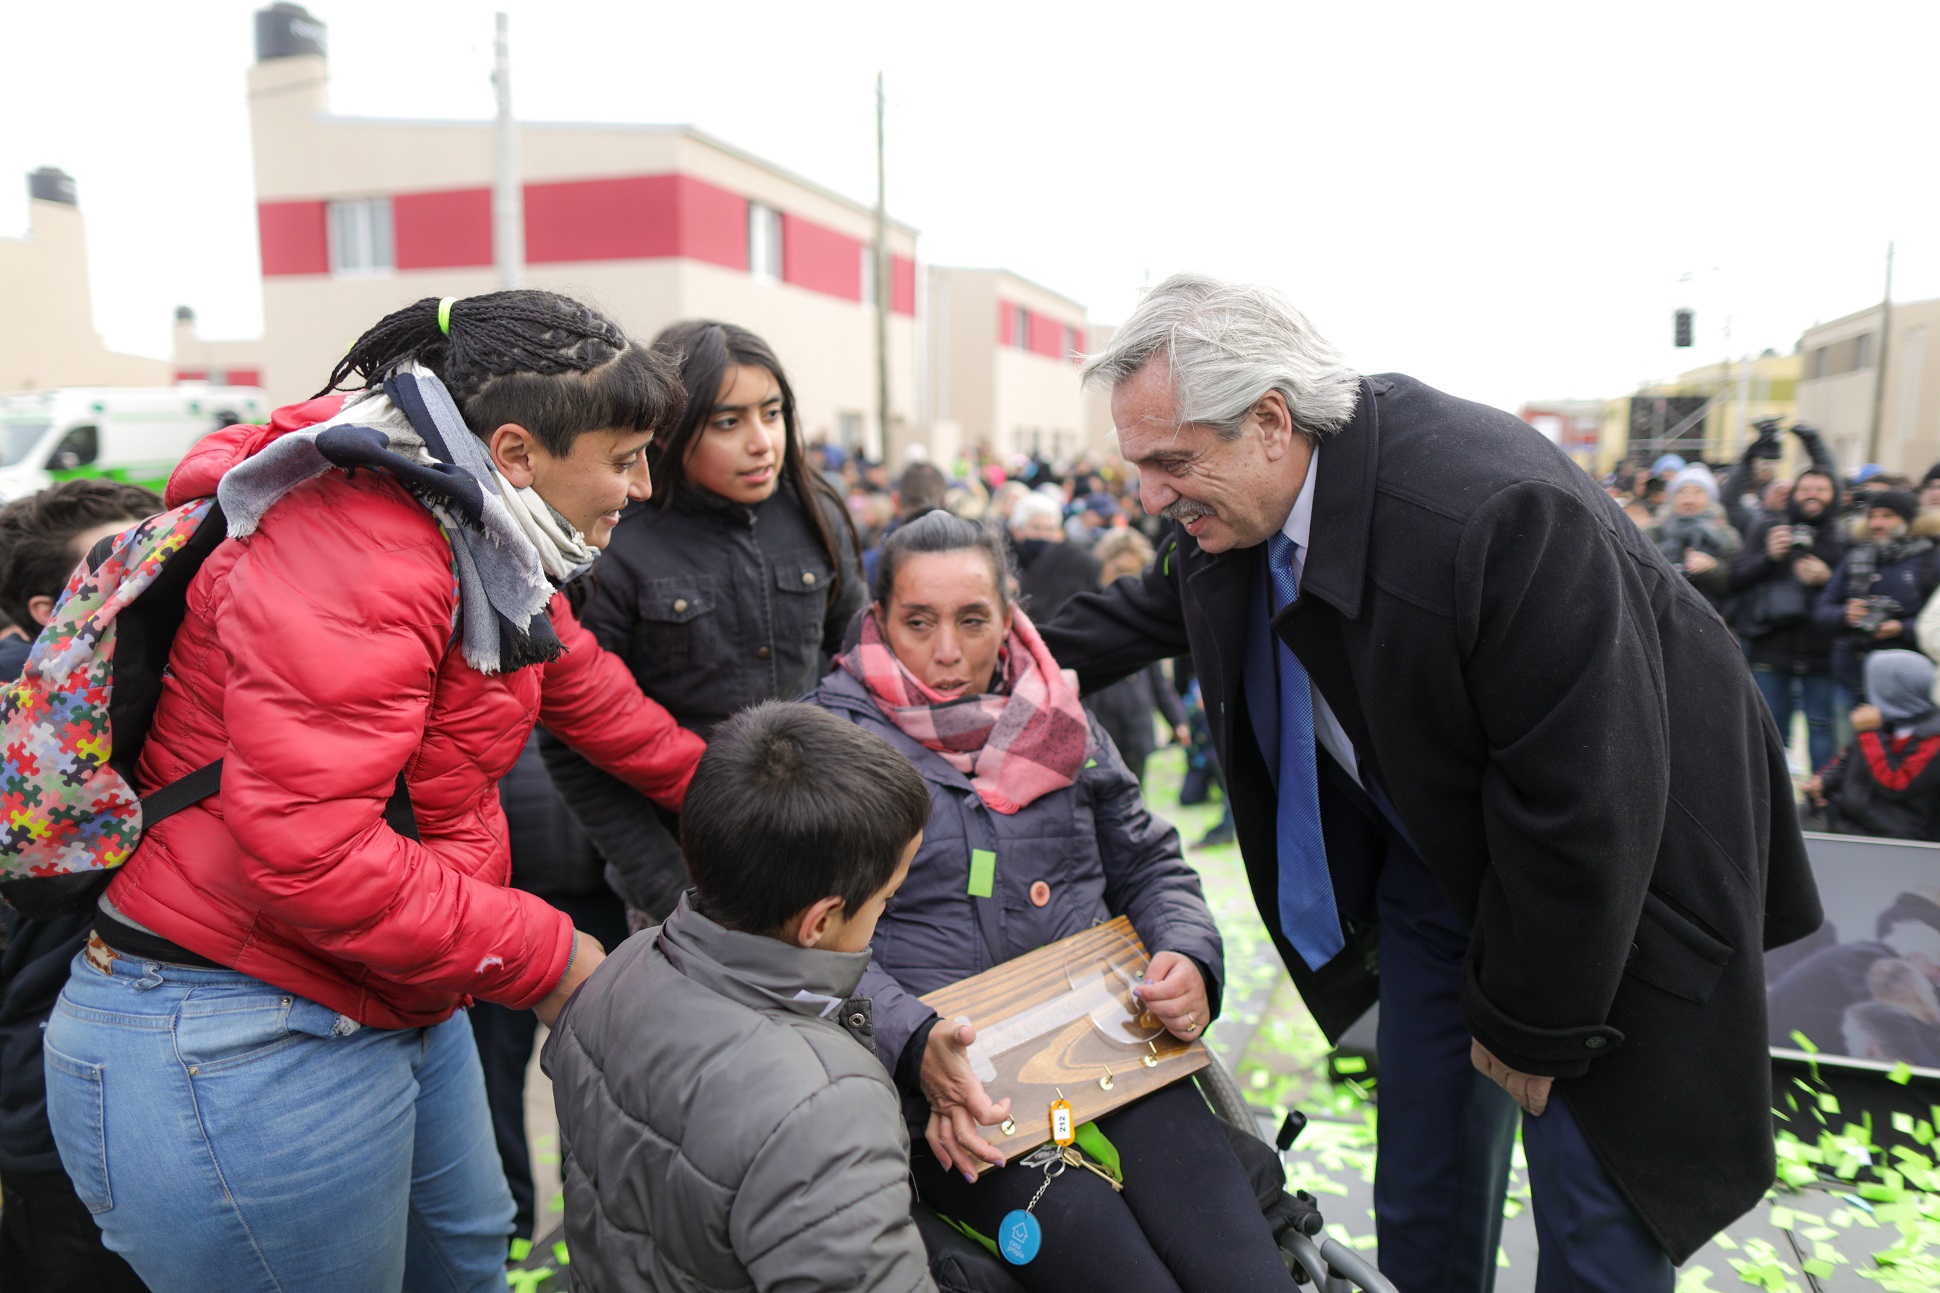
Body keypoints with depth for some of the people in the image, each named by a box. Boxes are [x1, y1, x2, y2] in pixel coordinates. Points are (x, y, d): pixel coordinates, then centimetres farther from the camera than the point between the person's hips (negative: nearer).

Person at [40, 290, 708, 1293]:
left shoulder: (487, 554, 4)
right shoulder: (354, 553, -27)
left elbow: (590, 694, 17)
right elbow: (306, 853, -33)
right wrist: (541, 957, -22)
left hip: (396, 1012, 9)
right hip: (234, 1055, -9)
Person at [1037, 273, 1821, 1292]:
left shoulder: (1495, 514, -36)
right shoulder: (1228, 509, -12)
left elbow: (1578, 806, -29)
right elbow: (1160, 605, 14)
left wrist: (1528, 1022, -18)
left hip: (1613, 883, -6)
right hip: (1436, 854, 6)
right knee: (1423, 1184, 16)